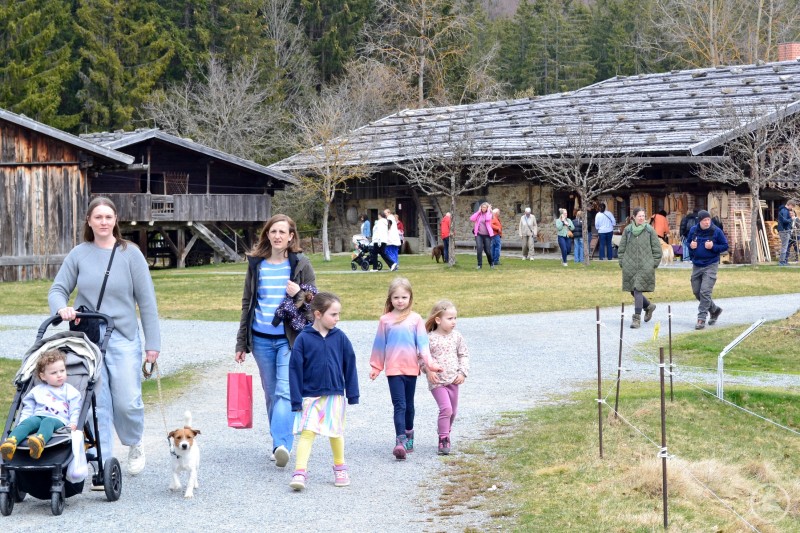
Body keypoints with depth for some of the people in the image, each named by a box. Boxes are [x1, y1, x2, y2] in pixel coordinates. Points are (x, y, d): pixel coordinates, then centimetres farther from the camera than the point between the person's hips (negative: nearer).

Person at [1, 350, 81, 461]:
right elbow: (28, 409, 23)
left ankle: (40, 440, -73)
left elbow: (75, 410, 14)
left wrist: (73, 423, -6)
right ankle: (11, 441, -61)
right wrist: (22, 421, 4)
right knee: (29, 421, -34)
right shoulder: (37, 391, 28)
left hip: (58, 420, -2)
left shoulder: (71, 391, 23)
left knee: (48, 422, -39)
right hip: (37, 417, 2)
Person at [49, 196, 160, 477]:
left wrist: (153, 343, -2)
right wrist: (61, 307, -17)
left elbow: (146, 301, 1)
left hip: (123, 338, -1)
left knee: (127, 402, -5)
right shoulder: (78, 255, 5)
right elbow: (58, 290, 7)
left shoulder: (130, 254, 0)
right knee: (96, 404, 0)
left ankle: (134, 445, 26)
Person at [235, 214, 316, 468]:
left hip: (289, 339, -4)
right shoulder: (256, 264, 8)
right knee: (271, 394, 10)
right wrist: (241, 343, 11)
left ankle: (281, 444, -26)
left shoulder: (300, 264, 0)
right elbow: (247, 303, 12)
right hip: (261, 339, 4)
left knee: (285, 391, -17)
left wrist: (299, 294, -18)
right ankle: (280, 445, 19)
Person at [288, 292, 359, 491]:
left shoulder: (340, 338, -2)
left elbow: (349, 365, 5)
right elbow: (295, 369, -6)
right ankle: (300, 472, -10)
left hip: (335, 395, 2)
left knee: (335, 433, 12)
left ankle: (340, 468, 29)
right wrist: (296, 400, -8)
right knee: (307, 432, -9)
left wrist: (353, 394, 5)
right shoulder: (303, 339, -9)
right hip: (310, 396, -2)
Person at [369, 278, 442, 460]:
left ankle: (409, 434, 32)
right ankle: (401, 442, -19)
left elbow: (422, 343, -1)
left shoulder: (415, 319, 0)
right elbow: (379, 344, 8)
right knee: (399, 405, -11)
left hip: (411, 368, 1)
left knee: (409, 405, 15)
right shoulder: (385, 320, 1)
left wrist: (429, 363, -12)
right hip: (393, 369, -1)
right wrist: (376, 367, 11)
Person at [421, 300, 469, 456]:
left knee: (453, 410, 14)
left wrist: (462, 373, 0)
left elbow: (464, 355, 10)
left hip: (453, 380, 5)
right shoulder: (430, 338, -11)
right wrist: (428, 370, -17)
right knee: (446, 408, -17)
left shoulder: (456, 336, 2)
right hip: (437, 381, -5)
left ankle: (445, 433, 36)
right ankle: (443, 439, -7)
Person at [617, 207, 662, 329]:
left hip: (645, 267, -3)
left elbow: (657, 248, 3)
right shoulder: (628, 230, 4)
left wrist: (654, 263, -1)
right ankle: (649, 306, 36)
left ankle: (637, 318, -5)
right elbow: (621, 248, 11)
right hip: (630, 266, 3)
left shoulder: (649, 230, -1)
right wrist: (622, 262, 5)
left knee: (638, 291, -10)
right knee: (633, 291, 9)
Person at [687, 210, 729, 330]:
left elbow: (725, 246, -3)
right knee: (696, 292, 11)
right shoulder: (693, 230, 2)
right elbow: (688, 242, 16)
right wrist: (691, 246, -7)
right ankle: (715, 310, 32)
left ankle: (701, 319, -9)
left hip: (710, 265, -5)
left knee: (705, 292, -13)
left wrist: (713, 247, -19)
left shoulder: (716, 231, -8)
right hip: (696, 265, 5)